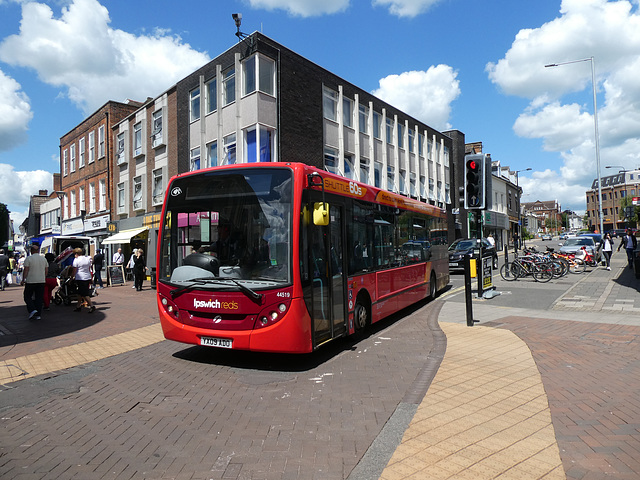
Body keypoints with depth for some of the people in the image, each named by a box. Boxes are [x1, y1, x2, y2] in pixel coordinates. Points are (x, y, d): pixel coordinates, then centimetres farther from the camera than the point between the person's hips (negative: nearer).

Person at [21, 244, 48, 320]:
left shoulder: (28, 258, -7)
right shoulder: (44, 259, 7)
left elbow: (26, 270, -10)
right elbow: (46, 270, 10)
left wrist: (23, 280, -1)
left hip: (30, 281, -4)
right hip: (41, 281, 4)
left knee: (27, 297, 10)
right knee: (39, 298, 8)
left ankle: (32, 310, -8)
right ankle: (38, 315, 8)